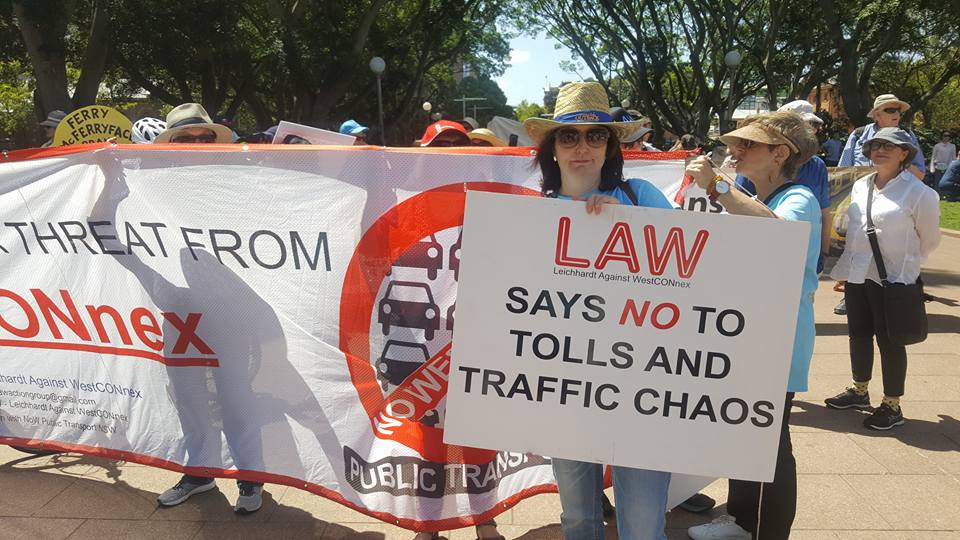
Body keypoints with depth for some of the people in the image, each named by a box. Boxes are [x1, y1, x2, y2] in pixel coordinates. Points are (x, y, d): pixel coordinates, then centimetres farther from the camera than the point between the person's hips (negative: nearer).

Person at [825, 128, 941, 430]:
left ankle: (892, 406, 16)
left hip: (893, 279, -6)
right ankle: (859, 392, 33)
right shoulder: (860, 186, 8)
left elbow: (929, 240, 0)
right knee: (859, 335, 16)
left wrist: (904, 263, 11)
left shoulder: (919, 193, -11)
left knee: (889, 341, 2)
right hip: (857, 276, 6)